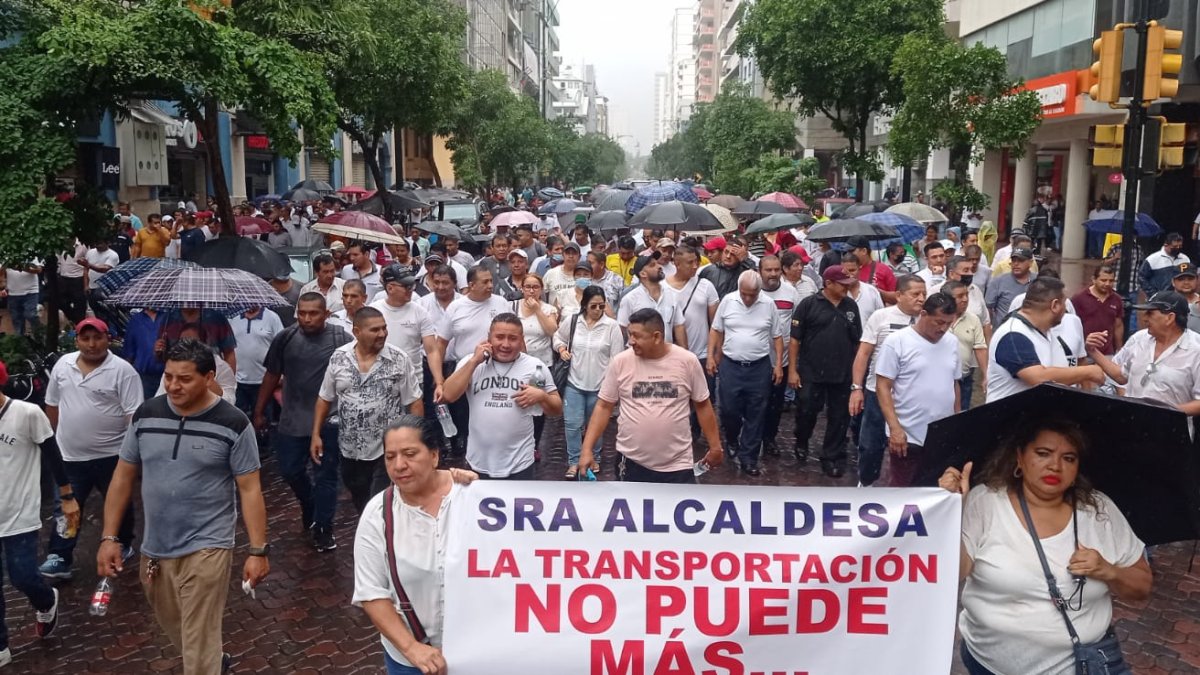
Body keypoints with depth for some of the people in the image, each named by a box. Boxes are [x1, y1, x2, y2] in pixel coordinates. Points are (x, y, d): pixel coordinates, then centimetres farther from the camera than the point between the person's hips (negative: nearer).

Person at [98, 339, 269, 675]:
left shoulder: (233, 424, -13)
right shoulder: (146, 415, -1)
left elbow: (250, 489, -9)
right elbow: (123, 476, 7)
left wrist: (258, 551, -11)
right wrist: (109, 537, 4)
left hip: (206, 549, -5)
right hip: (154, 548, 5)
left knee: (199, 644, -2)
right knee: (174, 628, 23)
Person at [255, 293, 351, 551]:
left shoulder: (341, 339, -9)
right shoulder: (285, 339, -1)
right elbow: (271, 376, 8)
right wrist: (259, 411, 12)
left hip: (329, 421, -3)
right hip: (292, 420, 3)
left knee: (325, 476, 6)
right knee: (290, 471, 13)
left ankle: (323, 528, 20)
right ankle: (309, 507, 42)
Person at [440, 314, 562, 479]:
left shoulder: (535, 367, -1)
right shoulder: (471, 363, 1)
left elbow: (558, 409, 4)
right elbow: (449, 395, -12)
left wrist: (541, 396, -16)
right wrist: (474, 361, -14)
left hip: (519, 464, -1)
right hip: (478, 463, 1)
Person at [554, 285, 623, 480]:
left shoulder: (612, 326, -11)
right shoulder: (571, 320, -4)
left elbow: (616, 359, -7)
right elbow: (558, 337, 15)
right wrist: (561, 349, -7)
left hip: (600, 385, -1)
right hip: (574, 383, 1)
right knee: (573, 424, 0)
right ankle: (574, 462, 14)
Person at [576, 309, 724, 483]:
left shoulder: (688, 361, -5)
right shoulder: (620, 362, -5)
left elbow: (702, 405, 5)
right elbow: (603, 407, 1)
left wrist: (715, 446, 8)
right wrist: (587, 449, -6)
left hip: (677, 464, -1)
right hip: (631, 462, 1)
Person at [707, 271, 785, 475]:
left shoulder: (768, 305, -3)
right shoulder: (727, 301, -3)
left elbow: (777, 336, 4)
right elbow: (716, 330, 6)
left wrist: (778, 364, -1)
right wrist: (710, 356, -1)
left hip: (759, 368, 0)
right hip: (730, 366, 0)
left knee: (755, 416, 4)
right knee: (728, 410, 3)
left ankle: (748, 458, 14)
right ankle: (732, 441, 34)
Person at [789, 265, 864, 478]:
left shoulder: (851, 306, 6)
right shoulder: (809, 304, -6)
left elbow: (857, 340, 12)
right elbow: (795, 339, -5)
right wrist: (792, 370, -9)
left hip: (843, 374, 3)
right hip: (811, 373, -3)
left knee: (839, 417, 8)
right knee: (806, 412, 6)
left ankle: (832, 458, 20)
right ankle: (801, 442, 34)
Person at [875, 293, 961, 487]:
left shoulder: (952, 342, 8)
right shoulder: (897, 341, -9)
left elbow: (954, 385, 17)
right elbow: (883, 387, -11)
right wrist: (895, 428, -18)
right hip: (908, 436, -5)